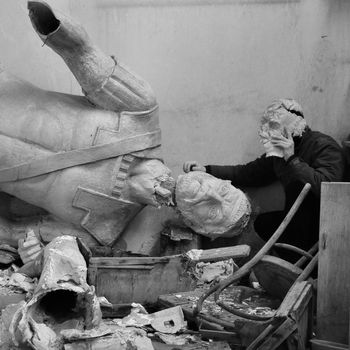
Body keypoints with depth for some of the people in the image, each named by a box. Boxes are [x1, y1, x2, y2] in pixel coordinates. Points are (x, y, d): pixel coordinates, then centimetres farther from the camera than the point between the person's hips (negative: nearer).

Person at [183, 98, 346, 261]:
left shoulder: (325, 146, -18)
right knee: (263, 222, -5)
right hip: (301, 220, 7)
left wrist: (292, 159, -32)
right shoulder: (278, 150, 6)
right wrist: (207, 170, 4)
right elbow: (249, 173, 12)